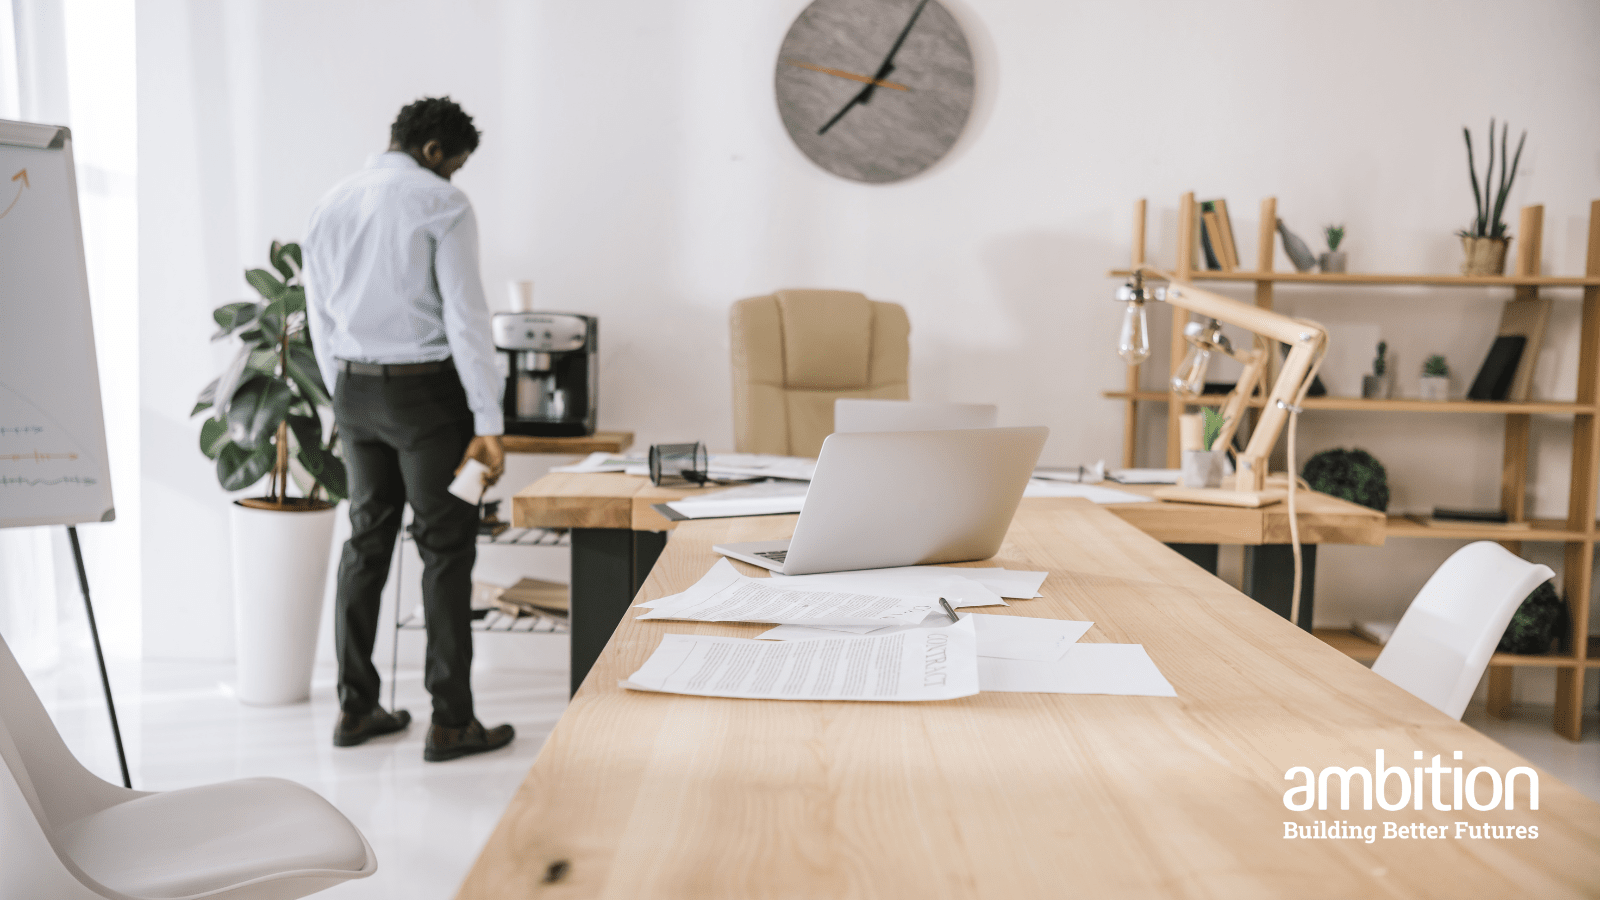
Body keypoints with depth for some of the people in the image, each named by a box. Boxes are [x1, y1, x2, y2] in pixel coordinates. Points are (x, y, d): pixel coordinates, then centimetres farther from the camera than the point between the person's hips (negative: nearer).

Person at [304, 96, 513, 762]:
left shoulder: (331, 204, 11)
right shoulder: (442, 204, -9)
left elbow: (320, 318, 14)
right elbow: (466, 316, -15)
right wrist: (488, 422, -15)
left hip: (355, 388, 6)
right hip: (425, 388, -6)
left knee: (367, 539, 13)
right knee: (446, 546, 0)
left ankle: (355, 708, 19)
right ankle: (450, 721, 3)